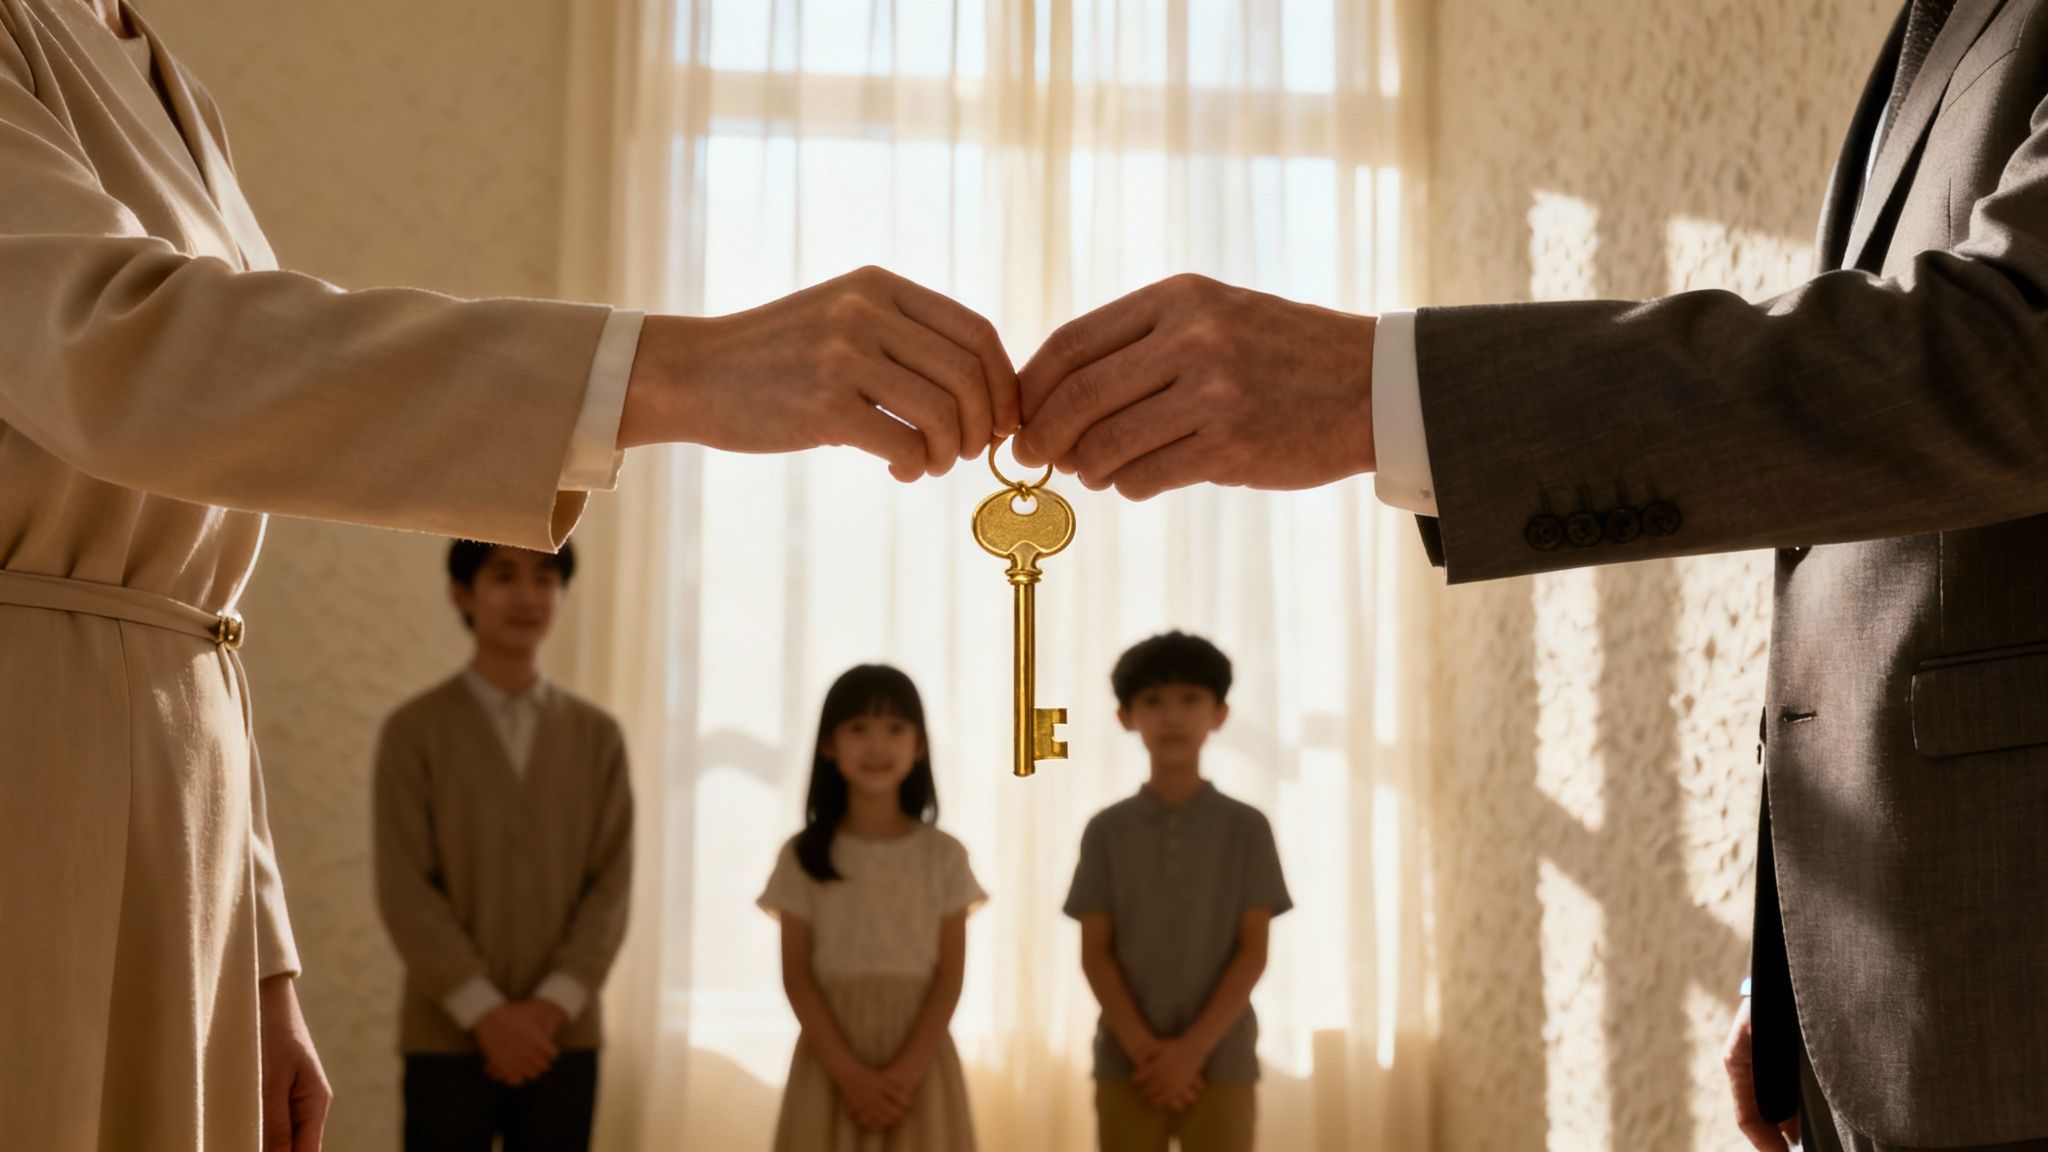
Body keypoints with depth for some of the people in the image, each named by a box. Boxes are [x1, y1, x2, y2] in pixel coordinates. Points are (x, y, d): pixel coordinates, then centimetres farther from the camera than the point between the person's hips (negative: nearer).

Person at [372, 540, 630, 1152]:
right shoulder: (415, 729, 0)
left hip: (563, 1032, 2)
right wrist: (485, 1011, -12)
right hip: (447, 1033, -2)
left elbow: (612, 883, 2)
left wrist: (554, 1003, -10)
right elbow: (404, 888, -6)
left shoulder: (598, 735, 7)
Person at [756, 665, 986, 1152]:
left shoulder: (944, 856, 2)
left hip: (919, 1061, 0)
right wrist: (850, 1072, -13)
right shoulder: (802, 857, 1)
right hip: (832, 1063, 0)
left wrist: (905, 1071, -13)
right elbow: (797, 976, -3)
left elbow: (950, 976, -1)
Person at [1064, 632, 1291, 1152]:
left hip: (1221, 1062, 0)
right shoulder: (1106, 831, 3)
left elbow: (1253, 953, -3)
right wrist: (1144, 1048, -12)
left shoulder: (1247, 828, 1)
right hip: (1127, 1064, 1)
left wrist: (1193, 1048, -12)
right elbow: (1095, 953, -1)